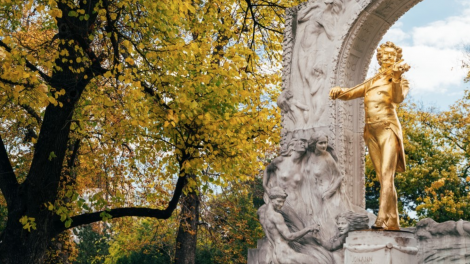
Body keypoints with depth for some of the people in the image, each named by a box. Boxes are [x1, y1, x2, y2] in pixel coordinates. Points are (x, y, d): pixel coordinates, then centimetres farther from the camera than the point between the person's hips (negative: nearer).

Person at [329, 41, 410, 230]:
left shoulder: (400, 81, 10)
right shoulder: (371, 82, 24)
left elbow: (398, 98, -12)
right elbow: (349, 94, 19)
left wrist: (396, 77, -30)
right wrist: (339, 91, -5)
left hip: (388, 128, -5)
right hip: (371, 131, 5)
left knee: (387, 174, -19)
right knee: (382, 177, 1)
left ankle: (383, 219, -30)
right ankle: (393, 221, 2)